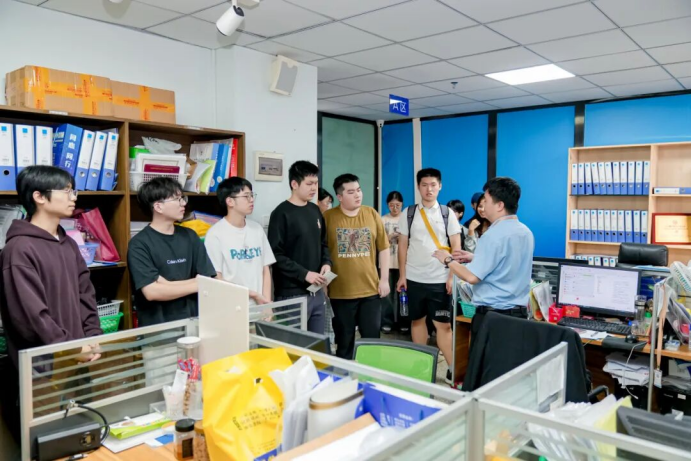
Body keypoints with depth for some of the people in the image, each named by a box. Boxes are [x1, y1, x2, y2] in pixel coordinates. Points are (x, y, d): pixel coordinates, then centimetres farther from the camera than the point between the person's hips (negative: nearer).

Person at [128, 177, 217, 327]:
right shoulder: (139, 244, -5)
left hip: (192, 322, 2)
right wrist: (198, 285, -6)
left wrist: (167, 285, -10)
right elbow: (152, 292, -14)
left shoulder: (190, 236, 8)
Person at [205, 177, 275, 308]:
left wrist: (267, 302, -3)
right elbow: (216, 280, -9)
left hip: (258, 306, 4)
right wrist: (253, 294, -8)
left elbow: (265, 270, 8)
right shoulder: (216, 234, -8)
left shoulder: (257, 229, 8)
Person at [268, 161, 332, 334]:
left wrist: (327, 263, -1)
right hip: (292, 295, -7)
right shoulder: (282, 213, -11)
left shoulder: (315, 211, 10)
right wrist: (304, 274, -20)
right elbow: (276, 255, -16)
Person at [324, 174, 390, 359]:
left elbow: (384, 248, 7)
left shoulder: (372, 214, 3)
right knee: (344, 341, 11)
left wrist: (384, 279, 3)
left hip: (371, 289, 2)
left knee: (372, 338, 11)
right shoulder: (328, 217, -5)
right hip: (340, 291, -2)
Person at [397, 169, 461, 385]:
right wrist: (402, 275, 2)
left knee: (443, 324, -1)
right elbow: (402, 246, 6)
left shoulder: (447, 214, 2)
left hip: (440, 279, -2)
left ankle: (453, 369, 5)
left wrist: (452, 277, -6)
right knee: (417, 320, 11)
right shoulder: (408, 214, 4)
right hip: (414, 278, 2)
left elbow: (456, 247, 1)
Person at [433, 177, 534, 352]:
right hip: (519, 313, 8)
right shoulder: (526, 232, 7)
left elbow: (472, 277, -20)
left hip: (492, 315, -8)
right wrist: (475, 258, 17)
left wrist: (448, 260, -4)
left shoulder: (494, 235, -18)